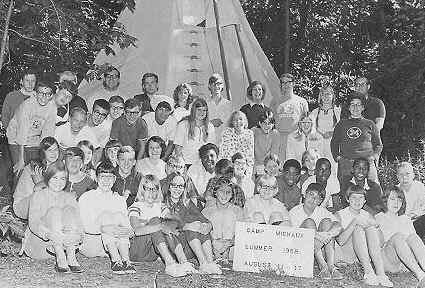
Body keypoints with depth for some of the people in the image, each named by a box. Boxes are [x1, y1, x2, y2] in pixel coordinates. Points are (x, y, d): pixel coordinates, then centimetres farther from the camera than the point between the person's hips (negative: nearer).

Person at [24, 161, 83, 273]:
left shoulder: (69, 197, 10)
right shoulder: (39, 195, 0)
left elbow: (77, 221, -4)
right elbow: (33, 223, -15)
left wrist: (76, 234, -30)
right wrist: (48, 233, -38)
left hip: (64, 242, 3)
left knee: (69, 209, -19)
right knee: (54, 211, -24)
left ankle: (71, 256, -32)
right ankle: (60, 259, -37)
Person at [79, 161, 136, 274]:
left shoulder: (119, 200, 17)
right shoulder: (86, 198, 5)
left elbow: (126, 224, 10)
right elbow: (85, 226, -8)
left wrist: (128, 230, -15)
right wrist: (103, 229, -25)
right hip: (90, 243, -3)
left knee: (119, 215, -20)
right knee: (105, 214, -25)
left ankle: (125, 260, -32)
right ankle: (116, 260, -37)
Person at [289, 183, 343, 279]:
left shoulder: (322, 212, 6)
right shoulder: (294, 212, -3)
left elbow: (338, 227, -11)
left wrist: (325, 235, -31)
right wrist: (315, 235, -35)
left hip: (320, 250, 3)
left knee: (326, 222, -15)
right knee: (309, 222, -22)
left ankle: (331, 266, -28)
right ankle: (322, 265, -35)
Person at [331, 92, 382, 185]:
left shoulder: (369, 124, 18)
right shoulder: (341, 124, 20)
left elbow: (378, 145, 21)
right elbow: (334, 143, 25)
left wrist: (373, 156, 4)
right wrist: (337, 156, 8)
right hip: (345, 163, 1)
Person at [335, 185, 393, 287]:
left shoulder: (367, 215, 16)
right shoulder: (340, 215, 3)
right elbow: (340, 241, -13)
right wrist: (354, 222, -23)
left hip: (366, 255, 3)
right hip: (345, 254, -3)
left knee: (371, 228, -22)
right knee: (358, 229, -27)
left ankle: (381, 273, -36)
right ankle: (368, 272, -40)